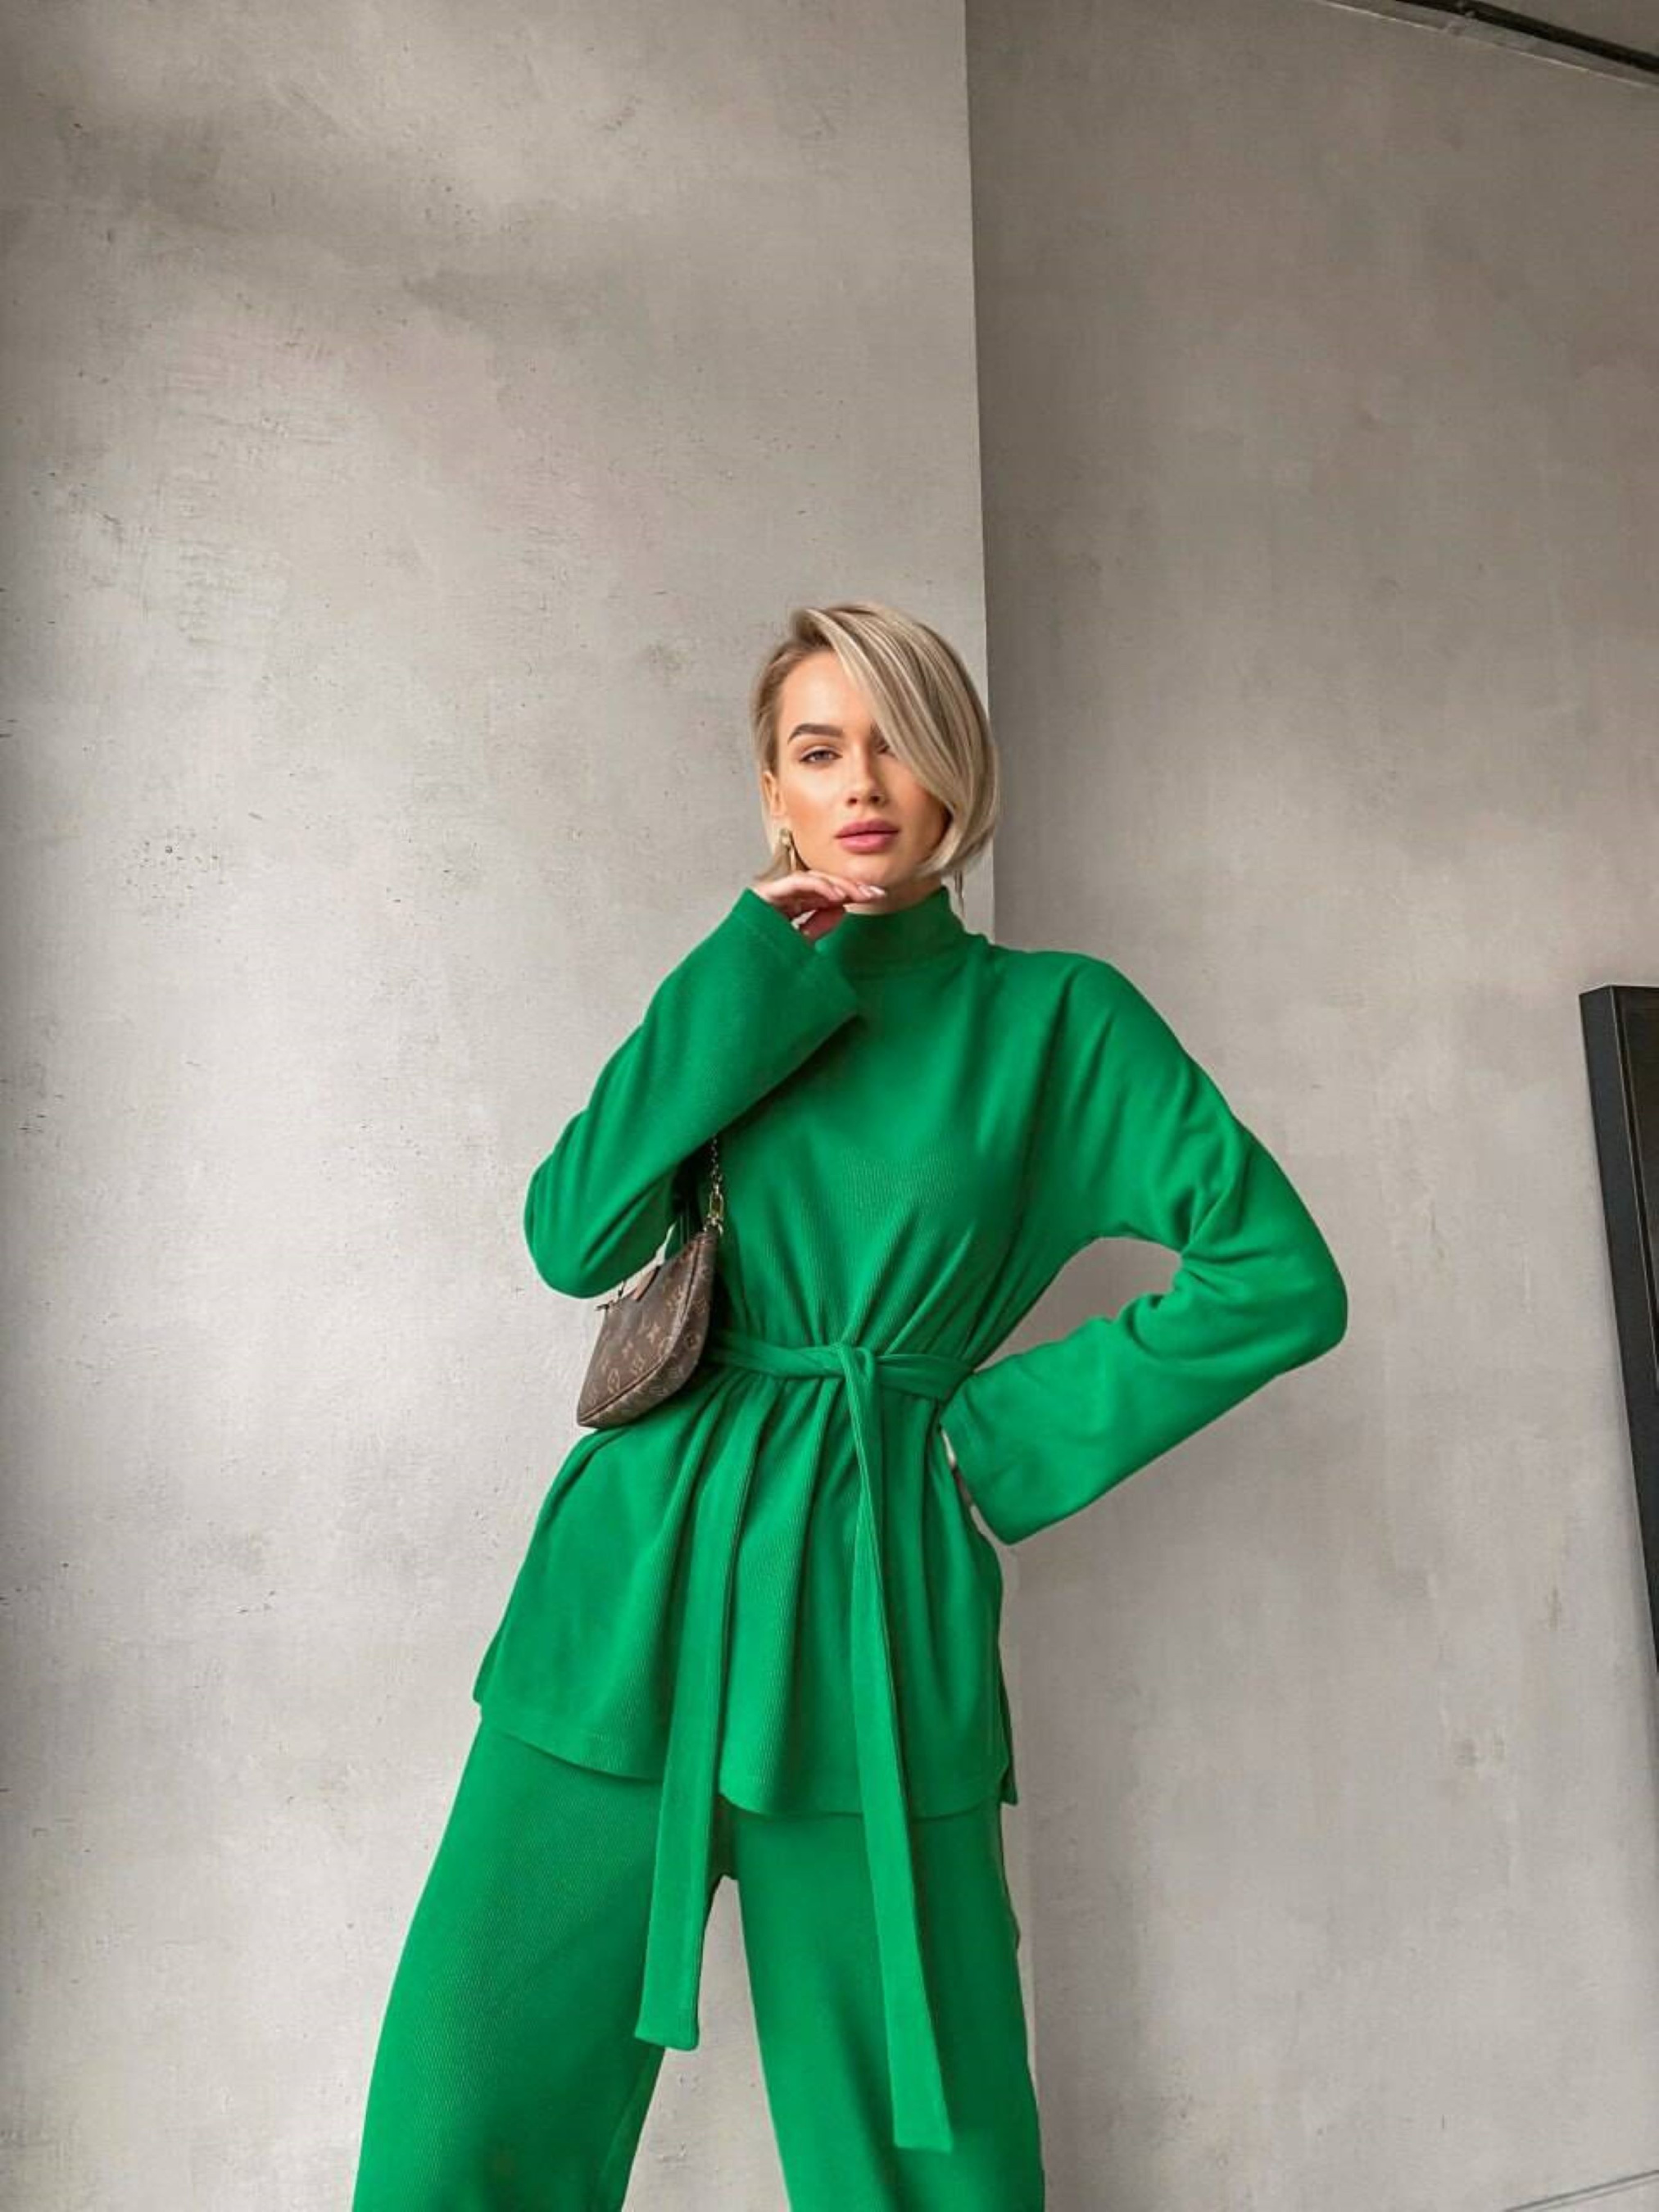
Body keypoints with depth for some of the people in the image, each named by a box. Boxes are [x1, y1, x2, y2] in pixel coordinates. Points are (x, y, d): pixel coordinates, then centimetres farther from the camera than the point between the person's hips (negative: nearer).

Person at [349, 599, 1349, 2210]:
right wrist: (752, 984, -9)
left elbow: (1282, 1280, -2)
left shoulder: (1053, 1015, 1)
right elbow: (575, 1239, -6)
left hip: (873, 1591, -2)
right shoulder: (746, 990, 10)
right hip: (644, 1571, 3)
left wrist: (1020, 1428, -3)